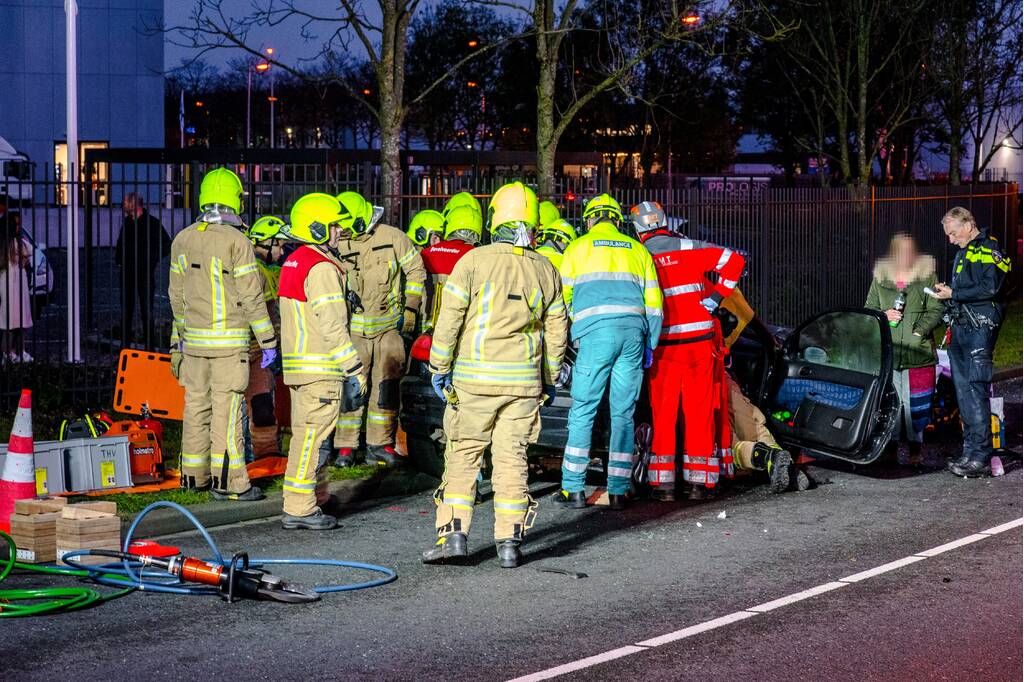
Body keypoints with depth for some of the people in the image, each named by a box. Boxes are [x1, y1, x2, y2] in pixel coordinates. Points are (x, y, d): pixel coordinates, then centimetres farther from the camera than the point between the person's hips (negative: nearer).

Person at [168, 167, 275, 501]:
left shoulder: (183, 240, 7)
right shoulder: (235, 241, -12)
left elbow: (177, 295, 13)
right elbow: (252, 296, -12)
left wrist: (178, 336, 24)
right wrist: (268, 342, -6)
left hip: (193, 337, 6)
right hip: (229, 340, -6)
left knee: (196, 405, 12)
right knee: (226, 408, -5)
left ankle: (194, 474, 20)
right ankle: (228, 481, -5)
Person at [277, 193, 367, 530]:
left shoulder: (293, 263, 15)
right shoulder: (322, 268, -16)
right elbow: (333, 326, -20)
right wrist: (355, 371, -17)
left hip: (297, 362, 10)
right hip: (321, 368, -10)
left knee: (307, 432, 18)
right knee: (313, 436, -7)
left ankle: (316, 496, 30)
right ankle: (299, 508, -6)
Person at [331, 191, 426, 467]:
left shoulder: (392, 238, -5)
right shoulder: (339, 244, 0)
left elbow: (416, 271, 3)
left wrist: (410, 309, -1)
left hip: (389, 325, -1)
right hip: (354, 327, 1)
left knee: (386, 386, 2)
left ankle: (380, 444, 12)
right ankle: (346, 446, 3)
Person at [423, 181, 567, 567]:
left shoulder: (474, 261, -7)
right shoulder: (545, 270, 6)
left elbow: (450, 319, -7)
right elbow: (556, 332, 11)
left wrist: (439, 368, 1)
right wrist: (549, 380, 21)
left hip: (474, 377, -3)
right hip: (523, 382, 3)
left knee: (463, 455, 6)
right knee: (511, 458, 6)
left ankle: (454, 534, 1)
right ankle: (509, 542, 6)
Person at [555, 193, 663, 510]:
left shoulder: (578, 247, 11)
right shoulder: (638, 250, 20)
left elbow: (563, 297, 14)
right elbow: (653, 302, 17)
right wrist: (649, 345, 20)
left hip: (597, 332, -3)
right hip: (633, 332, 3)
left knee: (582, 412, 1)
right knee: (623, 414, 6)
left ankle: (573, 489, 0)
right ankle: (618, 491, 4)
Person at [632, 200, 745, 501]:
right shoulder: (690, 249, 2)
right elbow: (734, 260, 0)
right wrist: (715, 297, 2)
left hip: (664, 346, -1)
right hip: (700, 341, 1)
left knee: (663, 412, 7)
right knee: (700, 410, 7)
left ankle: (663, 481, 4)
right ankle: (698, 481, 9)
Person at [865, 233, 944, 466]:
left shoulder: (927, 277, 5)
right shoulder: (880, 278, 12)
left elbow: (936, 310, 2)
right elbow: (869, 309, 16)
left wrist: (920, 331, -10)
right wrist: (884, 316, -5)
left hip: (917, 350, -2)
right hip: (887, 349, 2)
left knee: (916, 402, -1)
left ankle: (915, 449, 9)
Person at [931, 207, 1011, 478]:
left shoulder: (989, 250, -9)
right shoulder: (963, 252, 20)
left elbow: (990, 288, -20)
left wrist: (954, 294, -15)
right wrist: (946, 290, 12)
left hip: (980, 326, -10)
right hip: (960, 328, 10)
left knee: (976, 389, -12)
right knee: (963, 389, 10)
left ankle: (981, 458, -12)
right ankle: (970, 450, 15)